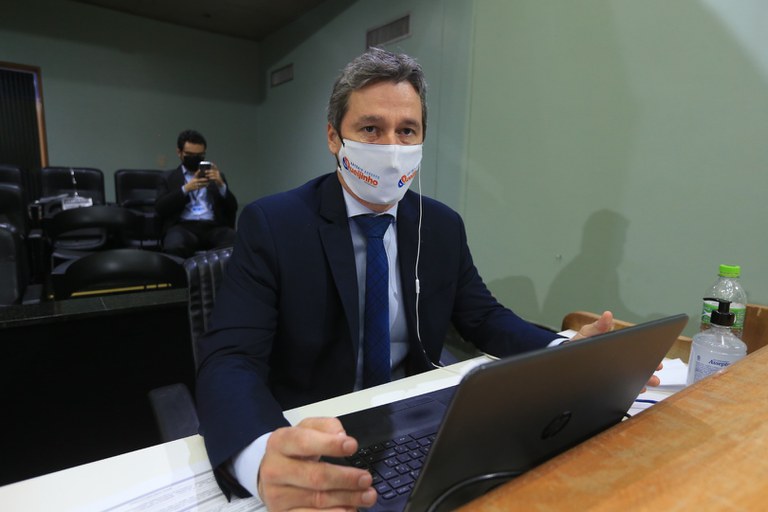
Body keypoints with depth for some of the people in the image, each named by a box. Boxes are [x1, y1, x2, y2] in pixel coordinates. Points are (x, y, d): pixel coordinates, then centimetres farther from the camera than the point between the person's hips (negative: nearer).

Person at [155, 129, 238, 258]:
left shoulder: (217, 176, 23)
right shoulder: (169, 178, 20)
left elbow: (232, 208, 10)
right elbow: (160, 209, 4)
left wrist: (221, 185, -8)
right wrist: (185, 189, -9)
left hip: (214, 226, 1)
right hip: (183, 227, -1)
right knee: (175, 247, -37)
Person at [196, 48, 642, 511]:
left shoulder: (444, 227, 0)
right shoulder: (271, 225, -14)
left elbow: (482, 316, 6)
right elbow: (230, 361, -21)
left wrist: (563, 351, -14)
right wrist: (264, 455, -43)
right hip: (310, 440, -2)